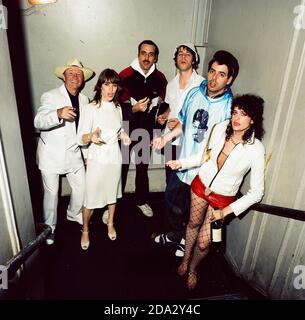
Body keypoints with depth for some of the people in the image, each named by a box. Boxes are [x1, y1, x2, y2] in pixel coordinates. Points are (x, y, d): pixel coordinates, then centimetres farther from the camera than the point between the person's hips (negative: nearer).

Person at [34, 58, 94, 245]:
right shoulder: (50, 96, -11)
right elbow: (38, 123, -23)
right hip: (51, 154, -5)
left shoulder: (84, 100, 7)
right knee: (51, 192, 5)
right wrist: (58, 114, -40)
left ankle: (74, 214, 40)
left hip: (73, 153, 5)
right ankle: (49, 227, 28)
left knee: (81, 186, 12)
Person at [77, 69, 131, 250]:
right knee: (91, 199, 3)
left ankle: (110, 224, 43)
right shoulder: (90, 108, -12)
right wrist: (91, 136, -35)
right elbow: (80, 139, -14)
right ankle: (85, 230, 30)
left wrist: (123, 135, -5)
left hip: (115, 158, 5)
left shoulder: (117, 108, 5)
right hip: (97, 159, -4)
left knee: (112, 194, 19)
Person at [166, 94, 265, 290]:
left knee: (203, 242, 5)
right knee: (194, 224, 21)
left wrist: (226, 211, -20)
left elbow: (257, 192, -18)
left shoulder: (256, 149, -24)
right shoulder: (221, 128, -16)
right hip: (201, 185, 3)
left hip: (223, 198, -2)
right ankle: (185, 260, 49)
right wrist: (181, 163, -10)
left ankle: (192, 269, 39)